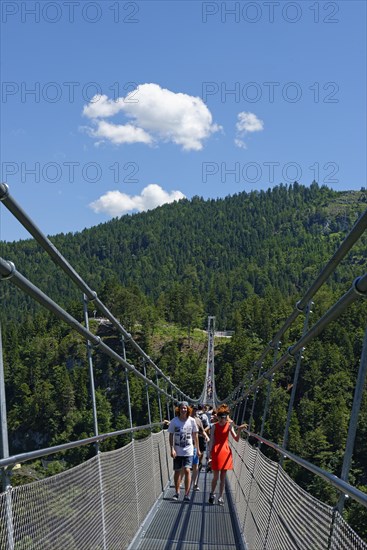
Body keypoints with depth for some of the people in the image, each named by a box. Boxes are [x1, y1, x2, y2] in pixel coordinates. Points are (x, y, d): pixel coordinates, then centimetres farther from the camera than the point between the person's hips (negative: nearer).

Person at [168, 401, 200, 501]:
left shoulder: (191, 421, -4)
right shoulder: (174, 421, -6)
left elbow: (195, 436, 5)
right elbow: (171, 436, -1)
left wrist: (198, 449, 9)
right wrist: (172, 449, -10)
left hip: (188, 451, -1)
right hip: (177, 451, 1)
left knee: (187, 470, -11)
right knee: (177, 471, 8)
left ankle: (187, 494, -3)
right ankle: (177, 493, 24)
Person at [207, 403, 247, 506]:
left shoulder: (229, 426, 2)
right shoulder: (214, 426, -3)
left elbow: (236, 439, 0)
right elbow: (211, 440, -2)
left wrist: (239, 430, -15)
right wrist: (210, 452, -8)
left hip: (226, 451, 2)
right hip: (216, 452, -2)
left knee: (223, 477, 6)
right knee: (215, 476, 3)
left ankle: (221, 497, 16)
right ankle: (212, 494, 25)